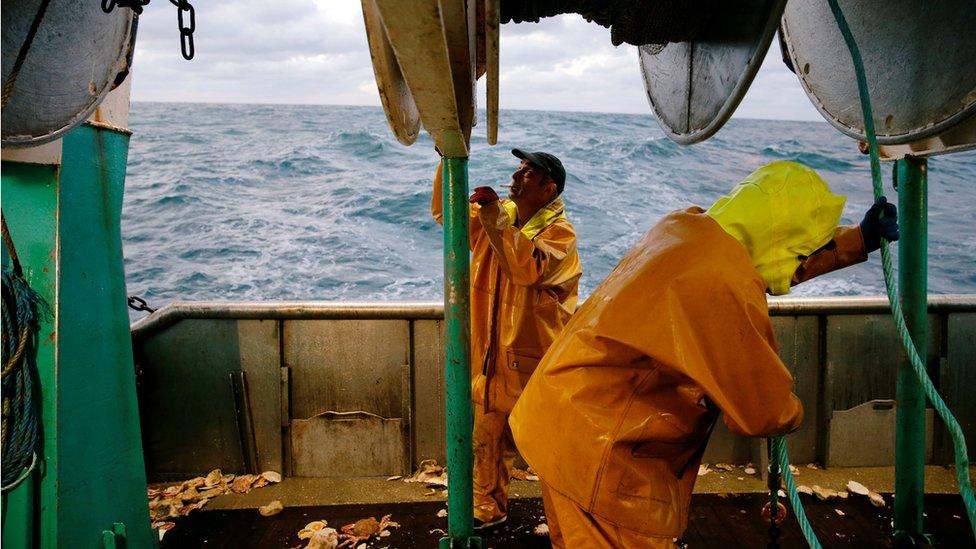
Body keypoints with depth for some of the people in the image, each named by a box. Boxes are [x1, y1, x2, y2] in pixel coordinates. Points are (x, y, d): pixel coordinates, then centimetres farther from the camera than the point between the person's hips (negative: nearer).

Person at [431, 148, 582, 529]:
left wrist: (495, 218, -33)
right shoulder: (497, 218, 7)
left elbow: (527, 267, -32)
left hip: (536, 360, -6)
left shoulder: (559, 233, -13)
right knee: (488, 439, 15)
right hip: (493, 356, 6)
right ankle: (489, 508, 34)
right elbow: (445, 212, 8)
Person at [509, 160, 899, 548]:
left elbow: (774, 263, 21)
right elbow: (763, 414, -17)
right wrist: (792, 414, 5)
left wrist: (859, 240, 20)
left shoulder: (685, 225, 2)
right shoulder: (724, 286, -27)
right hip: (596, 453, -10)